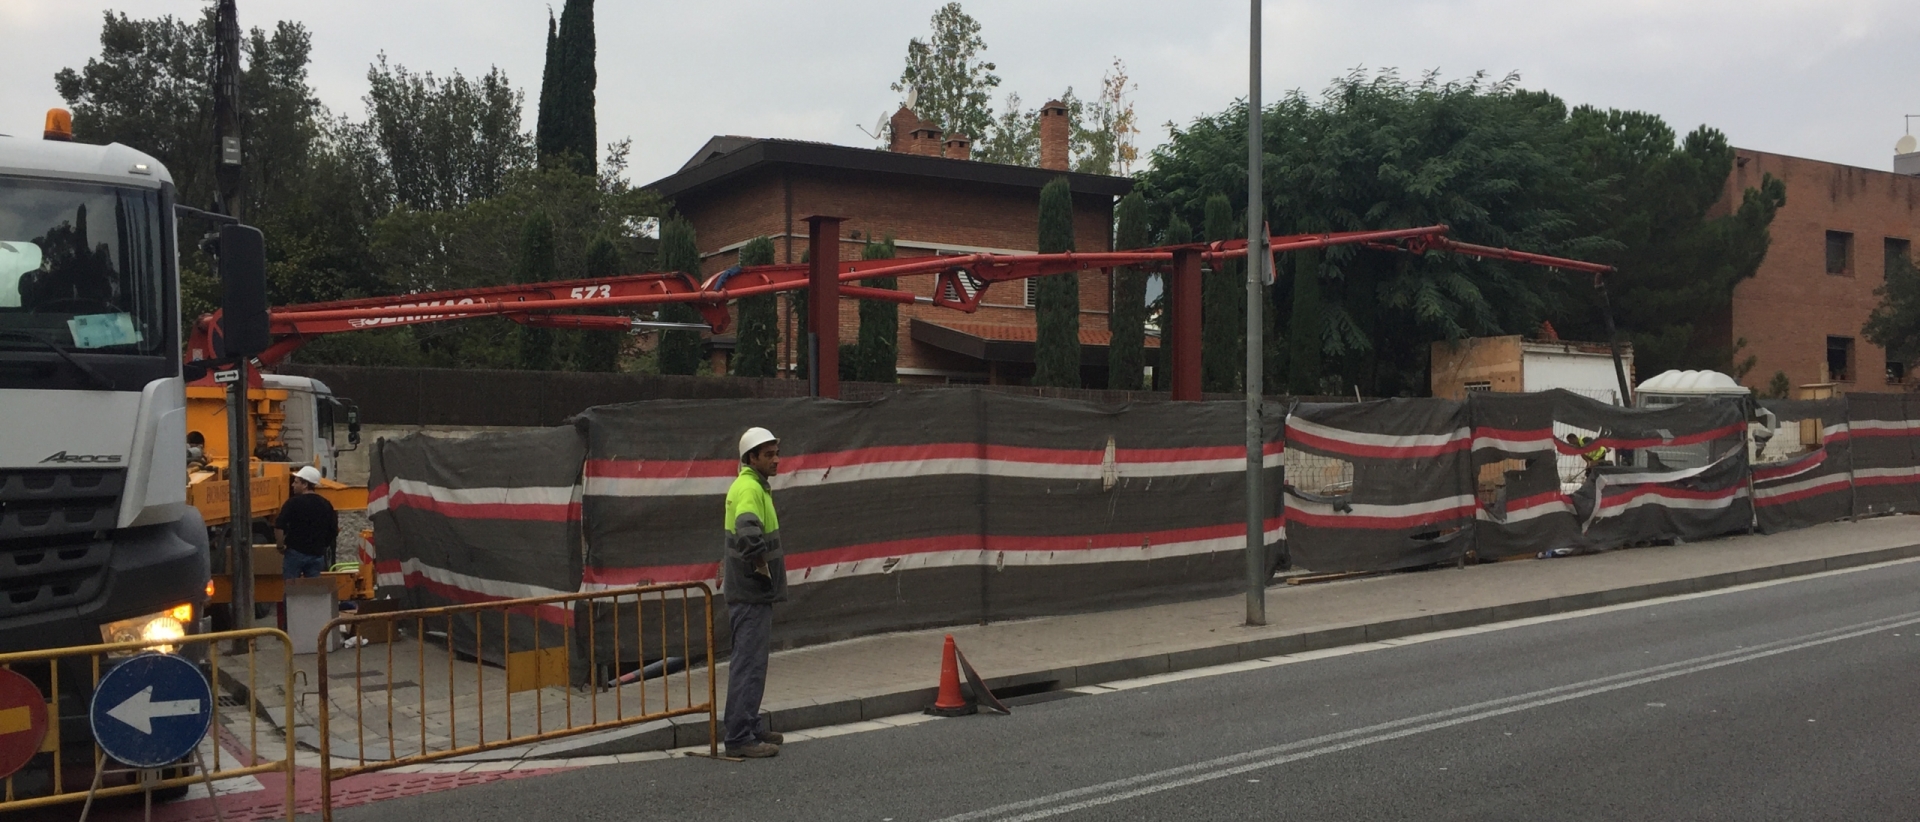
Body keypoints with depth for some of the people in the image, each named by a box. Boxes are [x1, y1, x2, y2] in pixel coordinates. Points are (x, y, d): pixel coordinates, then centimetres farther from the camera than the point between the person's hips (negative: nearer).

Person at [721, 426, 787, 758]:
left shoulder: (754, 486, 14)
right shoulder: (749, 488, -18)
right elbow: (748, 531, -37)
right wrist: (761, 565, -24)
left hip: (751, 591, 10)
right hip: (751, 593, -10)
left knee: (751, 660, 17)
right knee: (749, 663, -6)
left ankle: (751, 726, 28)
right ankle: (740, 738, -2)